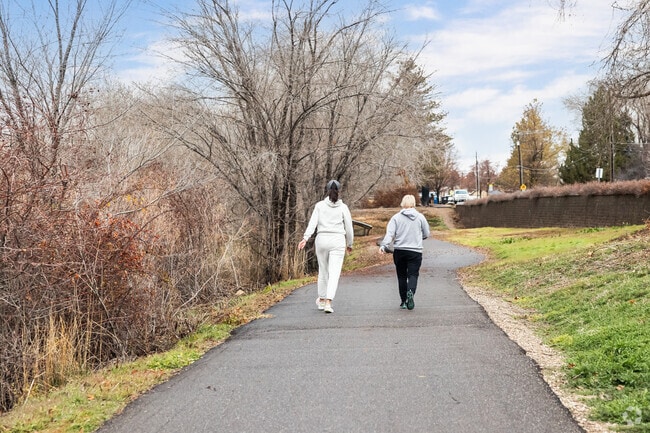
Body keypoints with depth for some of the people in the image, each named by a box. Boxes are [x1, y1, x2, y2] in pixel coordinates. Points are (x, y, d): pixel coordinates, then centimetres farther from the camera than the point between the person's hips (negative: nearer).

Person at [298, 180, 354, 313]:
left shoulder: (320, 205, 3)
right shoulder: (343, 207, 2)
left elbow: (313, 222, -8)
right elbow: (349, 228, 4)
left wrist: (305, 238, -15)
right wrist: (349, 244, 17)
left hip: (322, 239, 2)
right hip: (338, 241, -2)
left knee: (323, 271, 17)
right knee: (334, 273, -3)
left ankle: (322, 300, 29)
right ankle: (328, 302, -16)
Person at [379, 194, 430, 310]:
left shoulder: (396, 217, 0)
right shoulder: (420, 217, 2)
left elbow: (389, 233, -11)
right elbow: (427, 234, 10)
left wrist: (383, 245, -17)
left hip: (399, 251, 1)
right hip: (415, 251, -1)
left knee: (402, 276, 11)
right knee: (413, 275, 0)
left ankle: (404, 301, 14)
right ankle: (410, 292, -30)